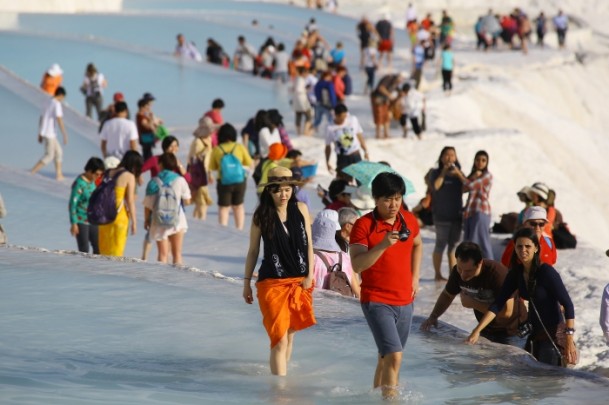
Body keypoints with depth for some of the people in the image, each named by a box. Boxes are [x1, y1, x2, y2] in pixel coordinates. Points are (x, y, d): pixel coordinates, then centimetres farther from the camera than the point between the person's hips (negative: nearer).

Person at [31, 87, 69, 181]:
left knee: (58, 152, 17)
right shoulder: (57, 104, -14)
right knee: (49, 156, -4)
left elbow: (41, 119, 18)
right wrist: (65, 136, -16)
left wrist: (40, 134, 23)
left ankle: (59, 175, 18)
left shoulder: (48, 103, 14)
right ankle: (31, 173, -11)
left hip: (44, 133, 9)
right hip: (50, 134, -9)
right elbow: (60, 121, -19)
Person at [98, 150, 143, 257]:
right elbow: (130, 201, -10)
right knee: (116, 252, 1)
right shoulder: (129, 176, -7)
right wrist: (134, 221, -4)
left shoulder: (108, 173, 9)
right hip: (119, 216, -5)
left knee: (104, 249, 13)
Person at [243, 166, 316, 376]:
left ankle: (282, 377, 28)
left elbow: (308, 244, 6)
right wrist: (247, 282, 6)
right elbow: (253, 251, 3)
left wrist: (309, 276, 0)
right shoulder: (261, 215, -4)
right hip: (272, 283, -3)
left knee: (290, 334, 13)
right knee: (279, 340, -11)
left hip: (299, 281, 3)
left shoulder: (300, 209, 1)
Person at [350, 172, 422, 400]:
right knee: (394, 356, -18)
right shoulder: (364, 225, -12)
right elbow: (357, 265, -21)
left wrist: (415, 277, 18)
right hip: (376, 302, -6)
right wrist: (383, 245, -32)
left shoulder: (409, 220, 5)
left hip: (405, 301, 6)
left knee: (387, 356, 15)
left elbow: (417, 245, 27)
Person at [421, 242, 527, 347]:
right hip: (486, 330, 6)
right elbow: (447, 295, 10)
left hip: (511, 332, -6)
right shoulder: (458, 272, -10)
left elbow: (506, 312, -32)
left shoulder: (498, 273, -28)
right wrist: (433, 317, -6)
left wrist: (473, 303, -27)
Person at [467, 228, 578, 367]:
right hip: (534, 335, 8)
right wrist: (477, 331, -11)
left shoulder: (546, 272, -18)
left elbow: (567, 305, -20)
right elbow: (498, 303, -1)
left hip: (554, 335, -8)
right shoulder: (516, 274, 1)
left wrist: (569, 341, -28)